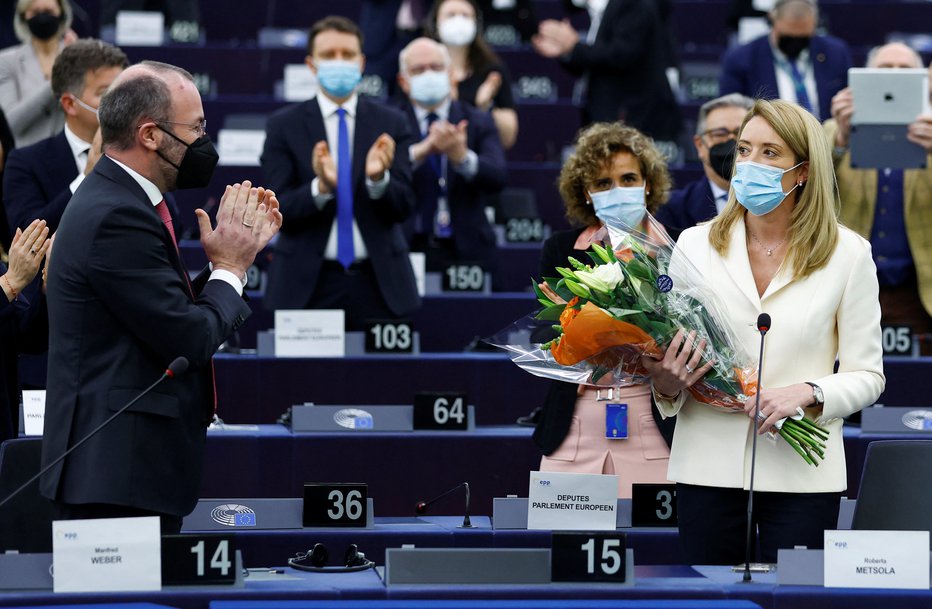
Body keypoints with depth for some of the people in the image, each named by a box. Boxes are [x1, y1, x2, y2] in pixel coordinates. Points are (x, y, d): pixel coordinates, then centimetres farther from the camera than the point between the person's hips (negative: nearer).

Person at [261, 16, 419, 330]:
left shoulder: (390, 124, 6)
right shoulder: (284, 125, 3)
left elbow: (404, 207, 0)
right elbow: (278, 209, -4)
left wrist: (378, 178, -20)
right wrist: (321, 187, -23)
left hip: (378, 281, 1)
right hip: (308, 282, -1)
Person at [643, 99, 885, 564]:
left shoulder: (847, 254, 2)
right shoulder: (695, 244, 7)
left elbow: (867, 376, 1)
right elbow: (669, 349, 11)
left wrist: (805, 394, -16)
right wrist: (666, 384, -11)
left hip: (801, 472, -1)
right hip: (709, 464, 1)